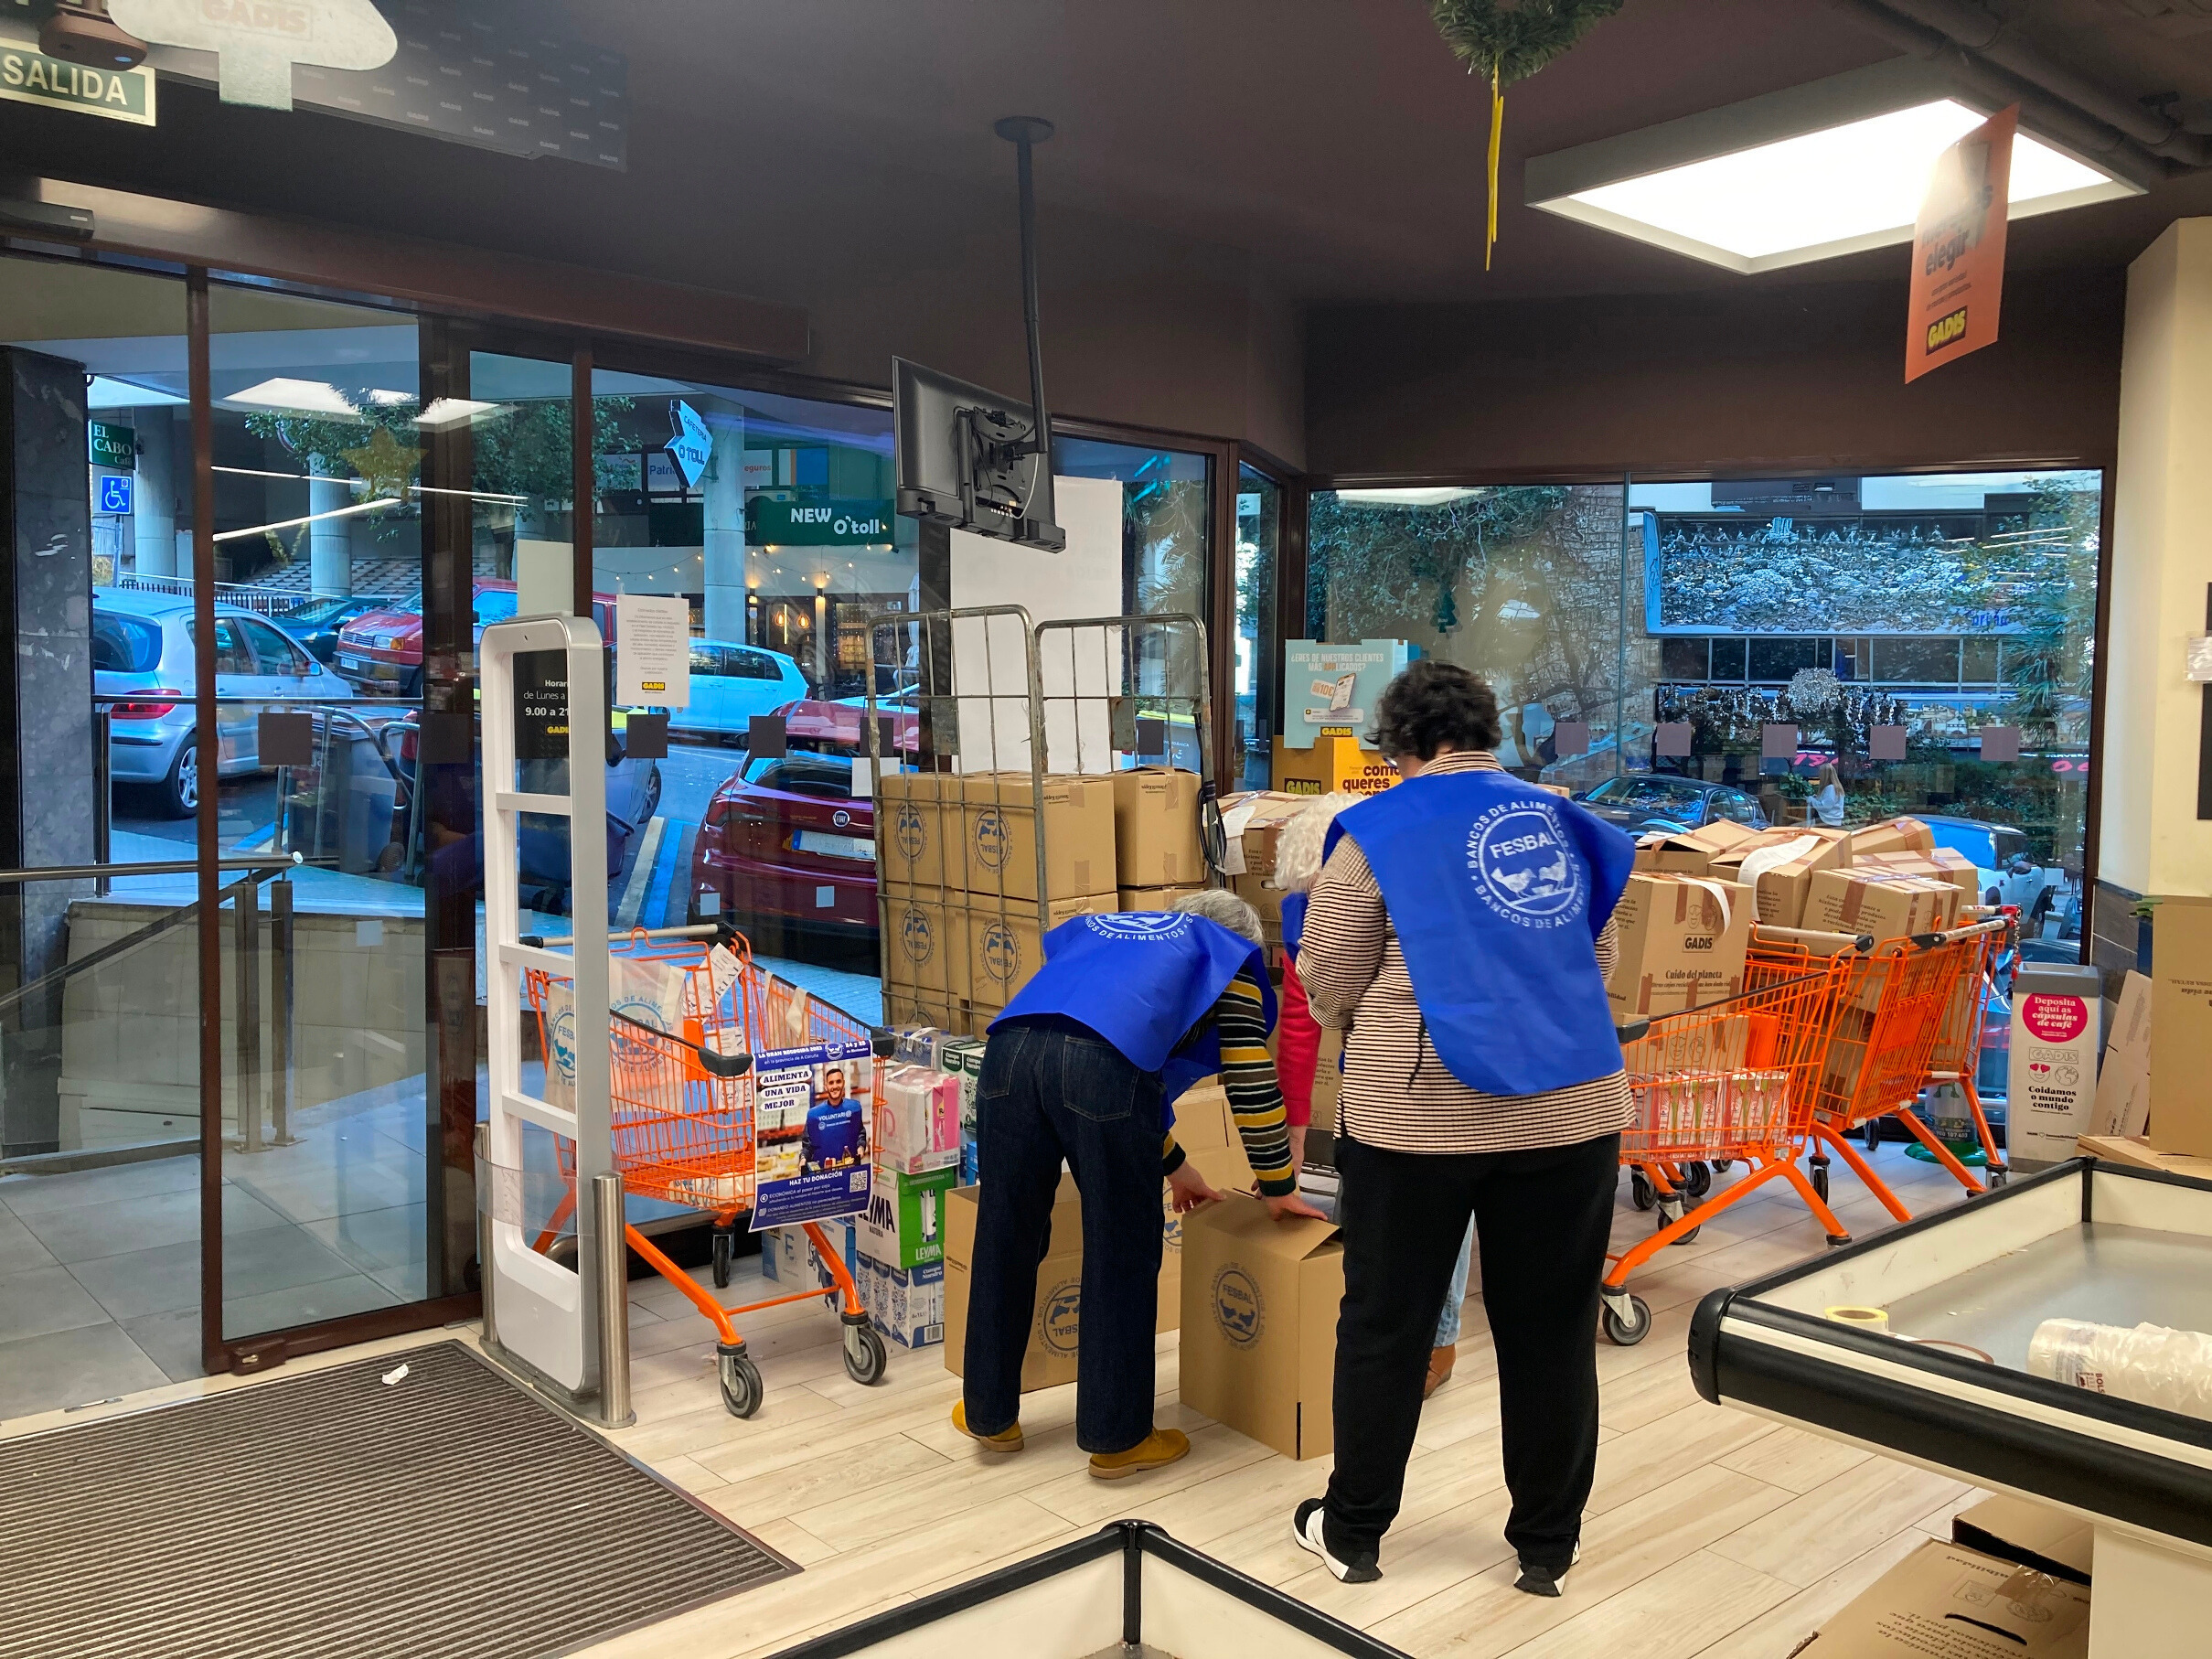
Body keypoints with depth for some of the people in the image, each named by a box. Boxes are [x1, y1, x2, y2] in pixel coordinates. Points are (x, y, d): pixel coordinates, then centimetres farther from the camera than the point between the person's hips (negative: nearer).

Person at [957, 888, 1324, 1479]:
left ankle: (989, 1414, 33)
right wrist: (1278, 1188, 33)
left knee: (1005, 1243, 17)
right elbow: (1251, 1079, 22)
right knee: (1122, 1258, 10)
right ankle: (1116, 1437, 20)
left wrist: (1171, 1164, 55)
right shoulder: (1225, 954, 28)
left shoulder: (1103, 932, 43)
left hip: (1010, 1050, 5)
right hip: (1102, 1068, -5)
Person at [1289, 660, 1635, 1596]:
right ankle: (1547, 1546, 27)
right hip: (1570, 1108, 4)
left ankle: (1352, 1533, 26)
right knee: (1551, 1331, 14)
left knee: (1386, 1326, 12)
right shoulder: (1565, 825, 10)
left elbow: (1326, 990, 0)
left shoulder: (1379, 833, -3)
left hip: (1419, 1114, -3)